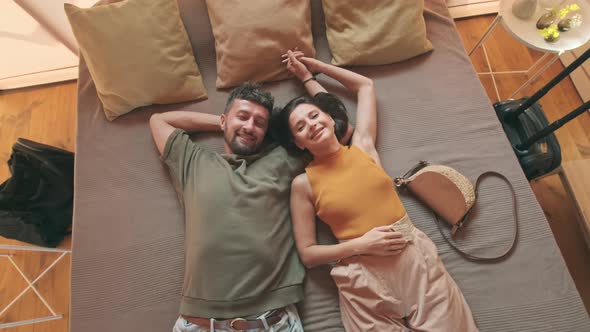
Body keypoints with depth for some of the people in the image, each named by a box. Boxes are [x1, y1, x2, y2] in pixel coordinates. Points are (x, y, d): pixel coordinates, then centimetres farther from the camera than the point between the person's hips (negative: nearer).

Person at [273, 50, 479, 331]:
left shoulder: (362, 145, 5)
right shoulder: (303, 184, -1)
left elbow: (365, 85, 19)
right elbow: (307, 254, -1)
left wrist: (313, 66, 23)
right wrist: (360, 245, -12)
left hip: (414, 253, 2)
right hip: (363, 276, -2)